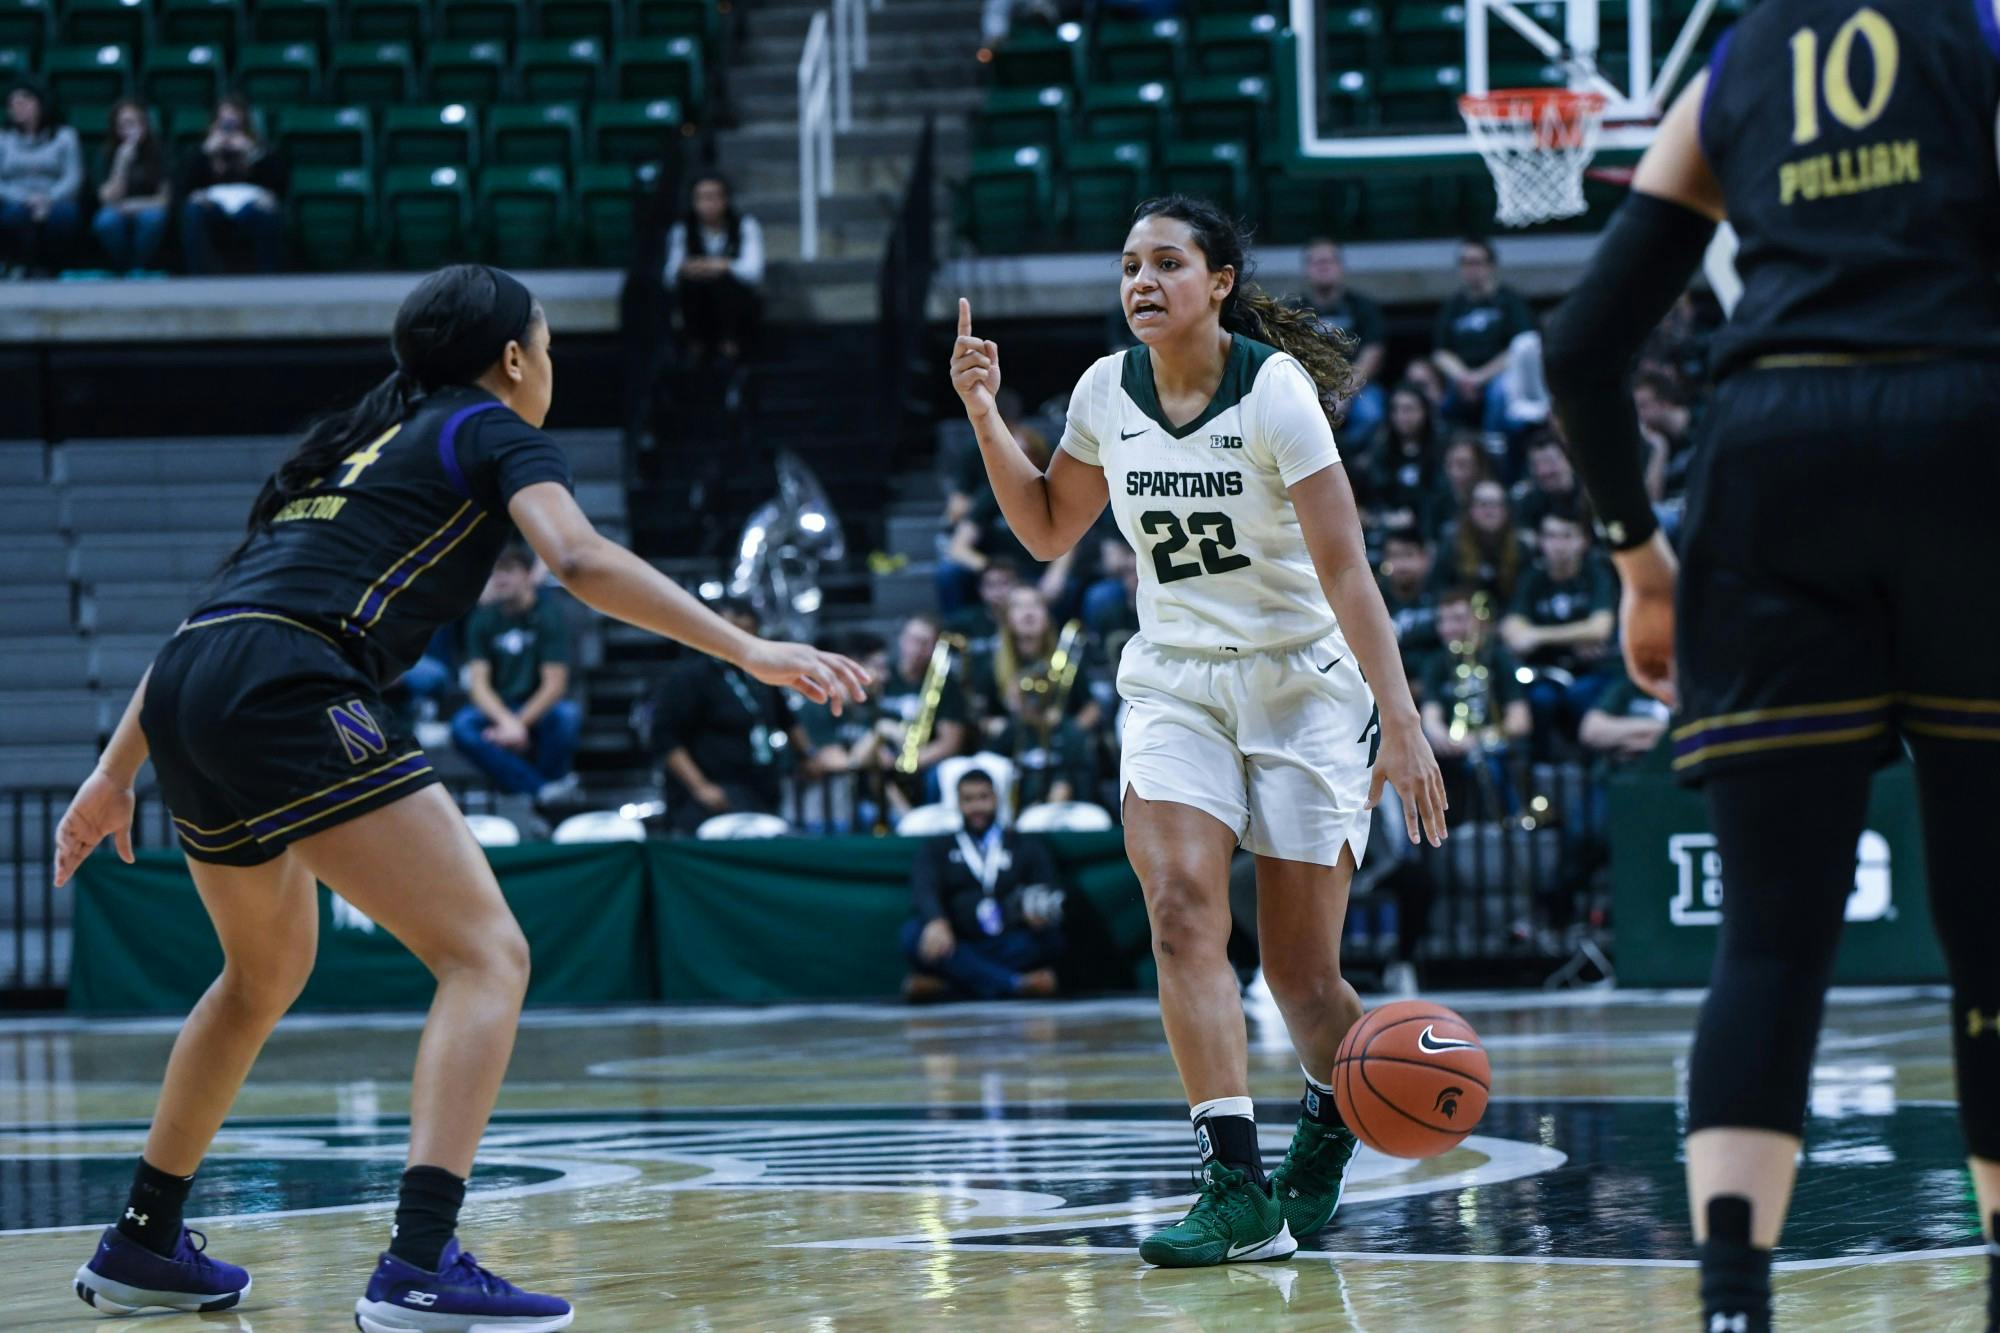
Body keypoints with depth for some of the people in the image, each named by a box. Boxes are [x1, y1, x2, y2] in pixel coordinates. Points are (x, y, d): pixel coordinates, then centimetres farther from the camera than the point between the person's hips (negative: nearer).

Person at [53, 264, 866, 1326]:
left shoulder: (360, 442, 31)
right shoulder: (496, 434, 10)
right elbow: (582, 561, -10)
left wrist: (115, 774, 32)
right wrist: (750, 652, -15)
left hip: (184, 691, 8)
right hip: (287, 691, -8)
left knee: (267, 970, 31)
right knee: (487, 956, -9)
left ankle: (141, 1244, 38)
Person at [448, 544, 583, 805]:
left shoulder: (548, 614, -9)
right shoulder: (483, 619, -1)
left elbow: (555, 684, -13)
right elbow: (479, 683, -9)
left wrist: (519, 723, -22)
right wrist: (506, 721, -27)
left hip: (541, 707, -2)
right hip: (497, 708, 2)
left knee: (567, 716, -37)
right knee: (463, 727, -30)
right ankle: (541, 790, -33)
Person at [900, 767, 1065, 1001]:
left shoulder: (1027, 846, 20)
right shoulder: (937, 850, 18)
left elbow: (1046, 892, 6)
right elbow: (924, 891, -2)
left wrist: (1040, 914, -21)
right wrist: (936, 923, -27)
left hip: (1014, 949, 0)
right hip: (960, 951, 0)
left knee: (1048, 936, -30)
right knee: (912, 932, -30)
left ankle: (945, 985, -35)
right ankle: (1018, 985, -42)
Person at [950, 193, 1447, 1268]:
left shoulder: (1275, 389, -17)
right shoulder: (1108, 392, -1)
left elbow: (1345, 570, -20)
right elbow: (1049, 531, 14)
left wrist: (1401, 724, -26)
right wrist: (985, 417, 0)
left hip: (1304, 686, -4)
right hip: (1173, 684, 4)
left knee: (1300, 970, -1)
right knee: (1181, 907, -21)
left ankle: (1331, 1122, 33)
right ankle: (1238, 1190, -25)